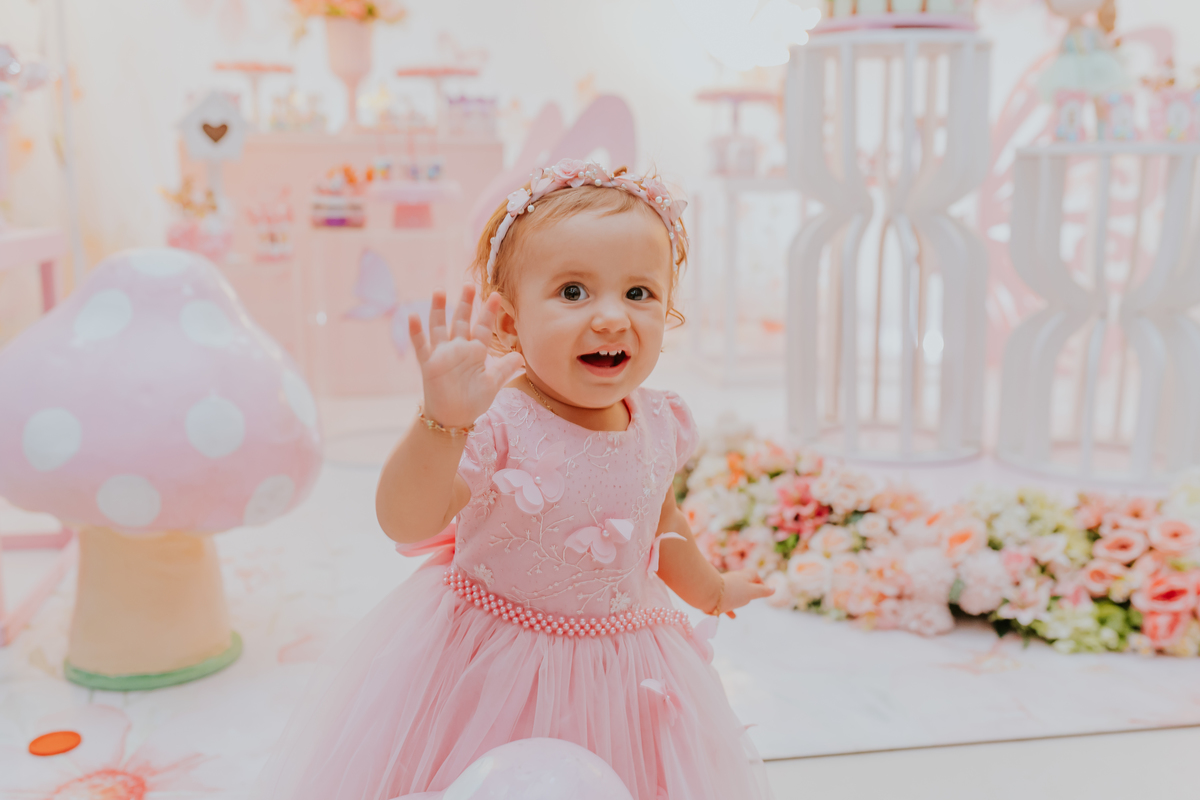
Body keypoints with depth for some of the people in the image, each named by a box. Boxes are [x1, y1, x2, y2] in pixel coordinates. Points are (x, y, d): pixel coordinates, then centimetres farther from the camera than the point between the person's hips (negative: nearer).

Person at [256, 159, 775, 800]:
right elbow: (405, 524, -37)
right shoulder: (495, 422, -25)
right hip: (488, 666, -4)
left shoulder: (658, 424, -6)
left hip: (624, 658, 5)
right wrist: (443, 418, -52)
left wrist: (710, 591, 29)